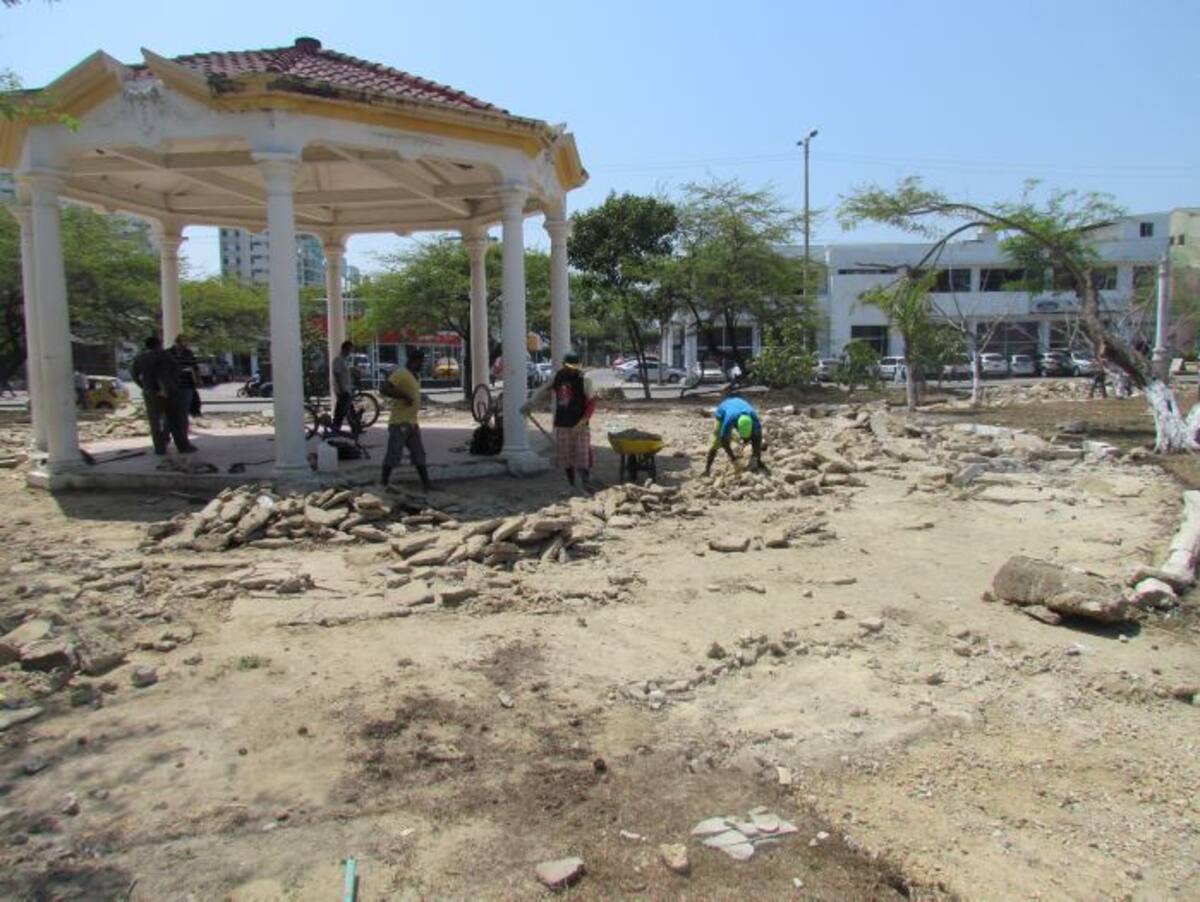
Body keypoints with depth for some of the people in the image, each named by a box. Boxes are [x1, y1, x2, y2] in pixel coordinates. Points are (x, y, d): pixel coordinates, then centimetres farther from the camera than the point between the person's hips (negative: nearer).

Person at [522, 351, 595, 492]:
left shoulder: (584, 380, -7)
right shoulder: (556, 378, 5)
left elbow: (592, 402, -11)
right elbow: (542, 392, 16)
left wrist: (582, 422, -18)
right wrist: (528, 406, 10)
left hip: (580, 426, -4)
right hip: (561, 425, 4)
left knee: (583, 457, -11)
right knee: (566, 458, 9)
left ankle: (587, 485, -8)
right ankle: (571, 485, 21)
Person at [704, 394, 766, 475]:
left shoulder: (754, 417, -38)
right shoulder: (729, 420, -45)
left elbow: (758, 437, -29)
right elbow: (724, 442, -37)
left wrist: (755, 457, -33)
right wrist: (733, 459, -35)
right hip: (723, 413, -3)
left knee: (756, 437, -12)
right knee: (718, 442, -19)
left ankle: (758, 461, 4)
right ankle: (707, 468, -13)